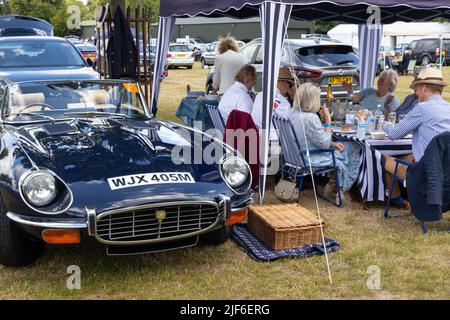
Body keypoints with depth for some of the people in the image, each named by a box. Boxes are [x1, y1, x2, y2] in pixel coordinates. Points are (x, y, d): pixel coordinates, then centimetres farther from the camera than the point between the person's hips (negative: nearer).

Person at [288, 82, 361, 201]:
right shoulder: (310, 118, -29)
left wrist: (332, 143, 6)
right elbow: (324, 143, -19)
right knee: (353, 151, 9)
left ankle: (332, 185, 25)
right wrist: (328, 120, -14)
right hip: (311, 159, -9)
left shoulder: (292, 112, -1)